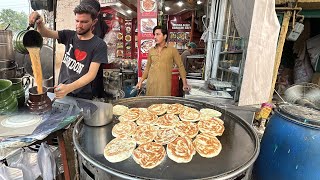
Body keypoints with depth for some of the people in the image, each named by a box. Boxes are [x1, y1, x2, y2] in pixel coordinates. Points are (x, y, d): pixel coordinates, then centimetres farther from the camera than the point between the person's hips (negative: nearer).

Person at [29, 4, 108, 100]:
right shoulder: (69, 35, 0)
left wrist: (69, 88, -35)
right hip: (62, 89, 4)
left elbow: (91, 74, -22)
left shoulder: (99, 45, -15)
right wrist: (39, 22, -31)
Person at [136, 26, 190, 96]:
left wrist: (185, 83, 0)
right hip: (151, 83, 3)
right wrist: (140, 81, 13)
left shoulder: (172, 50, -1)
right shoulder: (151, 51, 8)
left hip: (165, 84, -3)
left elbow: (180, 66, 3)